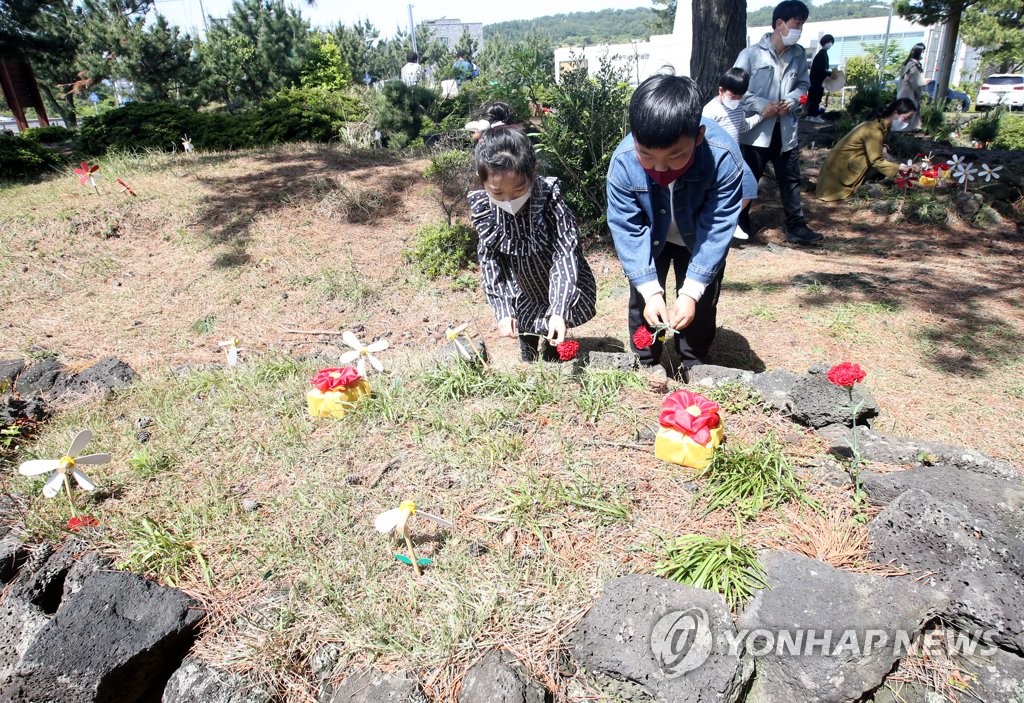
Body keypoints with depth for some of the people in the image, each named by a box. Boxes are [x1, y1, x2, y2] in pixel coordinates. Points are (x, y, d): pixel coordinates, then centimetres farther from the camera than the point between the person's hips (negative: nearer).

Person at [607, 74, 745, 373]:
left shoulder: (724, 157, -36)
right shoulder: (622, 162, -33)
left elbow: (718, 228, -29)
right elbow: (626, 230, -25)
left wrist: (691, 291, -33)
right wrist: (651, 291, -30)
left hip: (701, 241, -1)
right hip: (650, 239, 1)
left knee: (699, 309, 4)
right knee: (642, 304, 5)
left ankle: (695, 370, 24)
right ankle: (644, 367, 24)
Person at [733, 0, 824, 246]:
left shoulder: (799, 55, 6)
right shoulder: (751, 54, -8)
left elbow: (804, 85, 13)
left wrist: (791, 101, -8)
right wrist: (761, 106, -17)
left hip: (786, 130, 4)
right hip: (756, 130, -4)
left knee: (791, 180, 8)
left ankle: (796, 227, 17)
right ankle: (740, 224, 25)